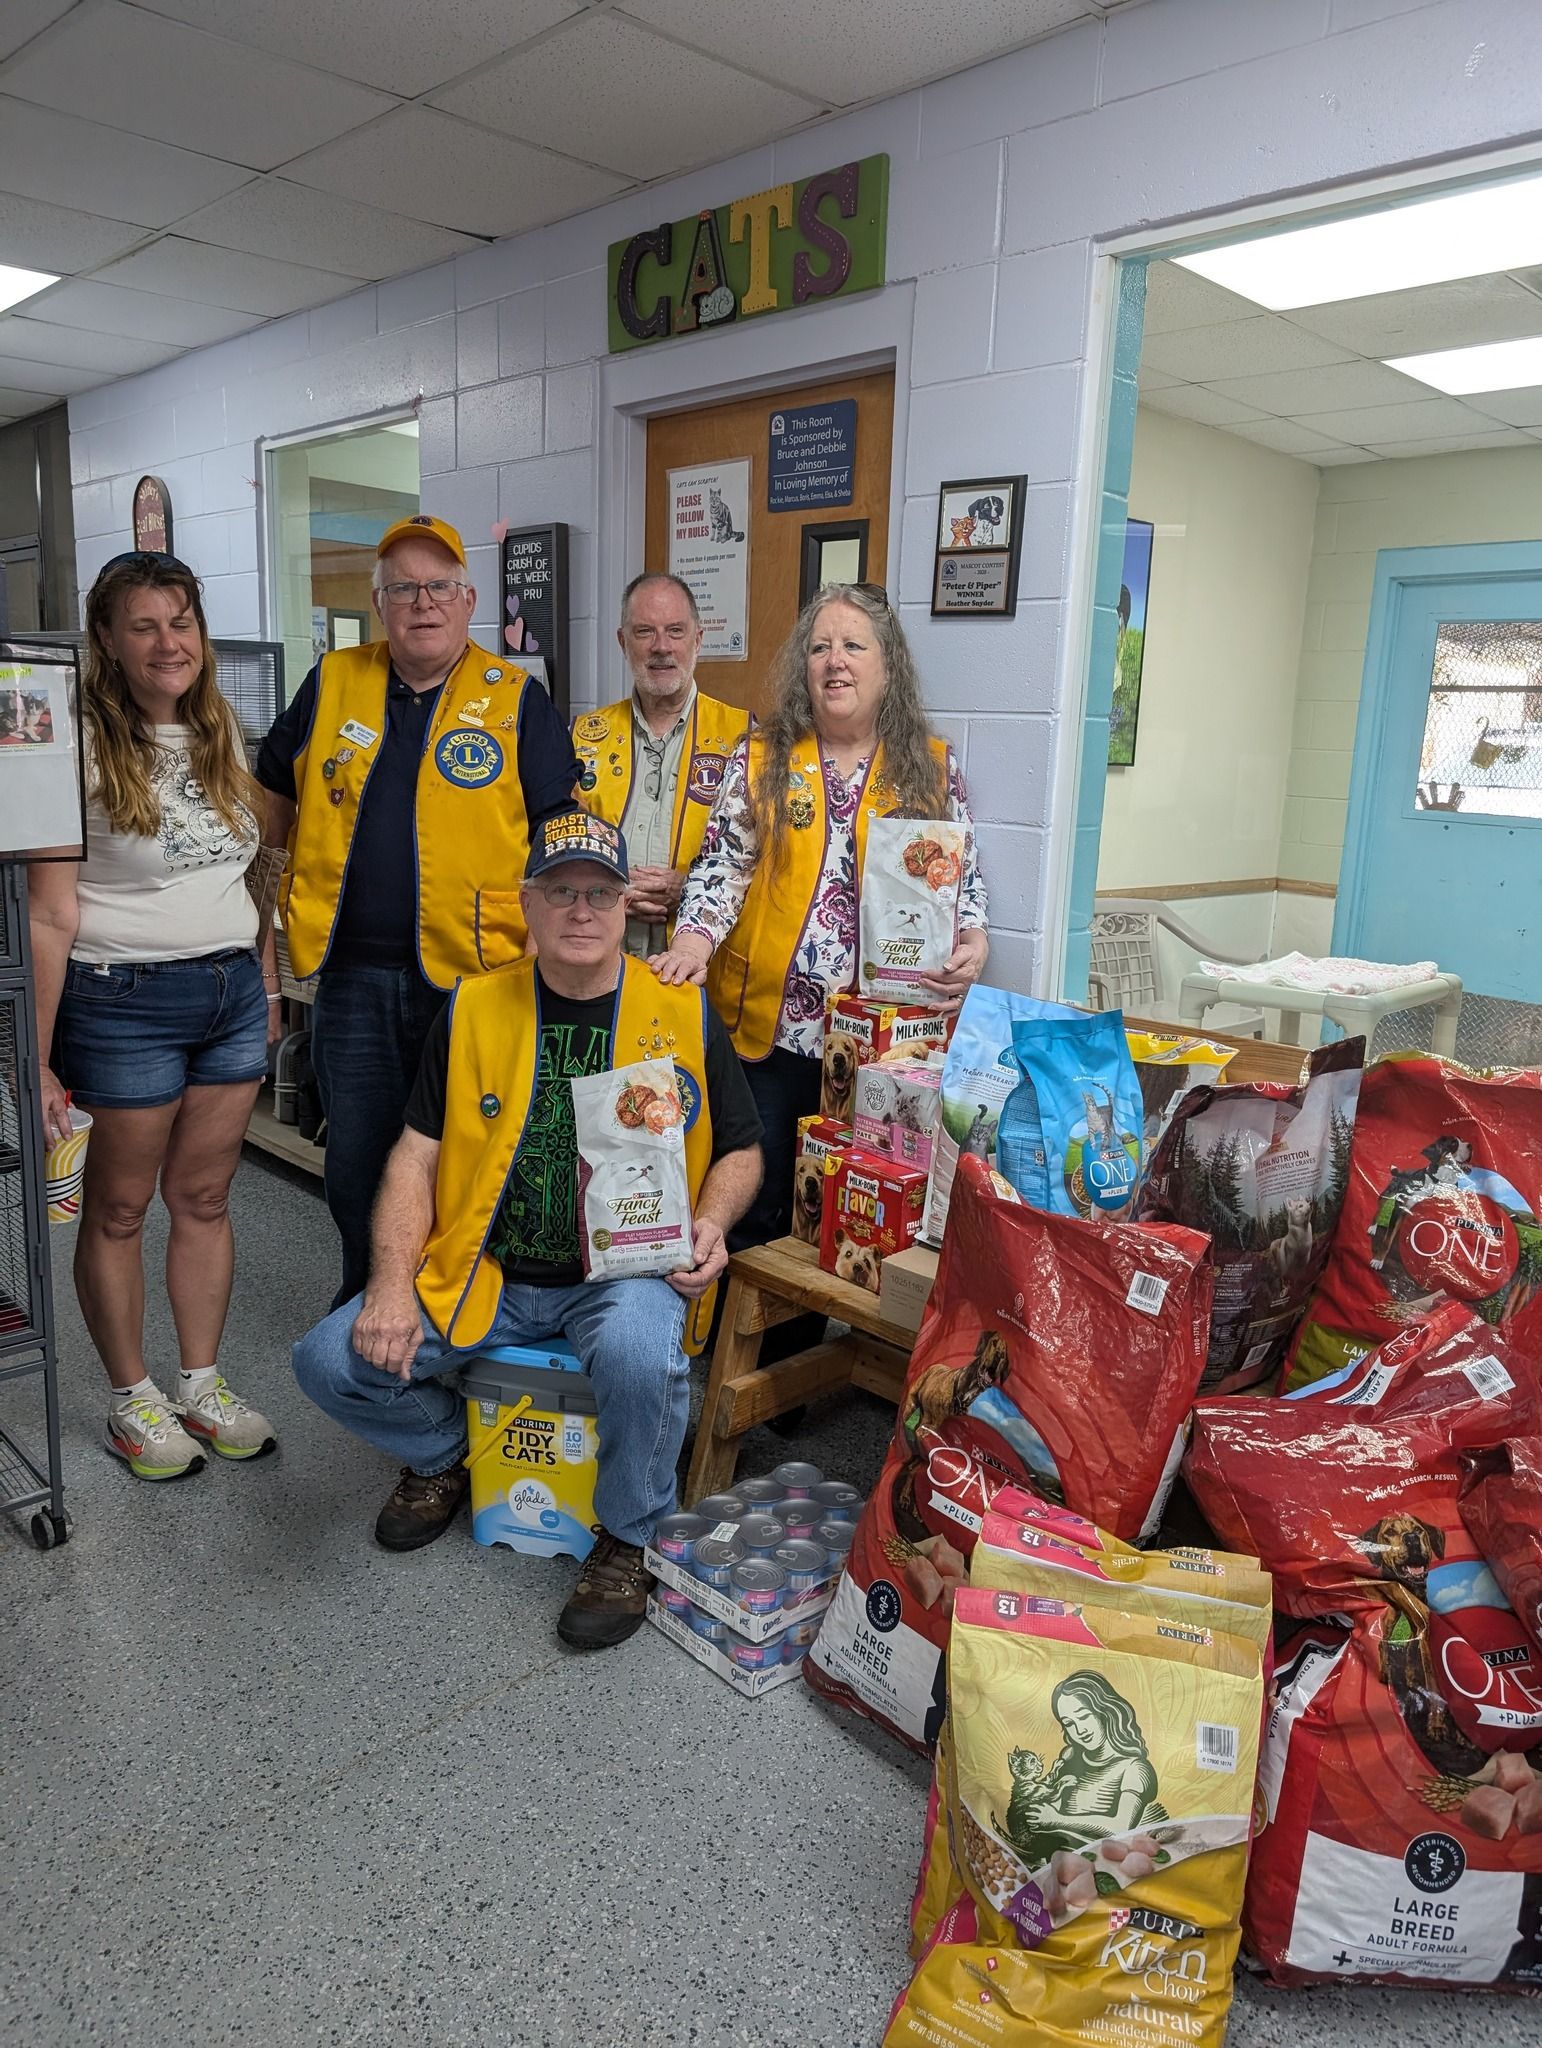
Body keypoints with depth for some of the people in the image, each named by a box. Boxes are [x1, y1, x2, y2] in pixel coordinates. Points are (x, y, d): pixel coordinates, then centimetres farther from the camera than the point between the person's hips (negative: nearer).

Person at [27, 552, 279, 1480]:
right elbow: (52, 916, -12)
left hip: (233, 993, 5)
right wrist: (37, 1057, -13)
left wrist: (267, 987, 14)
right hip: (126, 1002, -5)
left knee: (205, 1196, 13)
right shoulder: (82, 746, -10)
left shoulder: (225, 734, 8)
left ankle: (203, 1385, 28)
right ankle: (133, 1399, 25)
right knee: (118, 1207, 8)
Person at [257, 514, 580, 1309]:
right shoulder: (331, 684, 8)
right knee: (356, 1162, 13)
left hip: (475, 973, -3)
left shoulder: (515, 699, 0)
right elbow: (274, 796, 21)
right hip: (353, 974, 3)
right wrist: (272, 907, 17)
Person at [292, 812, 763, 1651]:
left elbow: (740, 1150, 10)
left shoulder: (682, 1014, 1)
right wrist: (392, 1284, -8)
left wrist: (708, 1225, -11)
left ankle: (627, 1537, -4)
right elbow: (416, 1156, 5)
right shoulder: (472, 1010, 5)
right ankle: (442, 1455, 20)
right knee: (330, 1359, -14)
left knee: (638, 1353, -36)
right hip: (483, 1270, 3)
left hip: (624, 1270, -2)